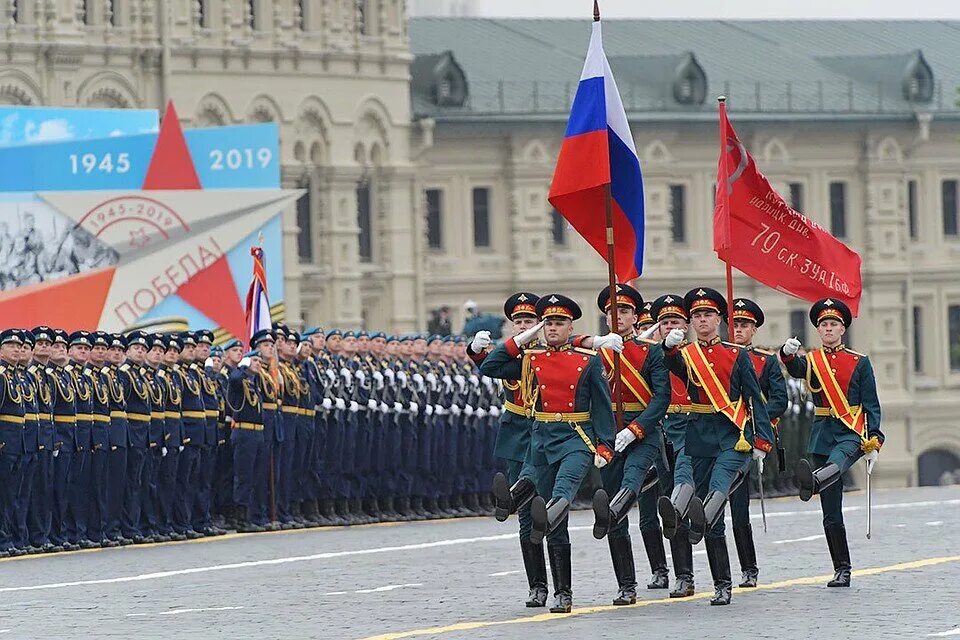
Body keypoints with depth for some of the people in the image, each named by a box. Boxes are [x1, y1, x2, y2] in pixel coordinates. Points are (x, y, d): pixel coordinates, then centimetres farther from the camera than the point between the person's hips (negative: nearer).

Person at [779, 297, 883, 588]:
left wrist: (874, 443, -4)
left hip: (852, 433, -3)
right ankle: (842, 570, 6)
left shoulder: (860, 362, 7)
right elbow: (797, 369, -14)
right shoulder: (810, 360, 10)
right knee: (831, 513, 2)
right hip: (822, 435, 3)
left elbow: (871, 405, 5)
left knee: (837, 461, -40)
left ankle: (812, 482, -73)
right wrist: (788, 354, -37)